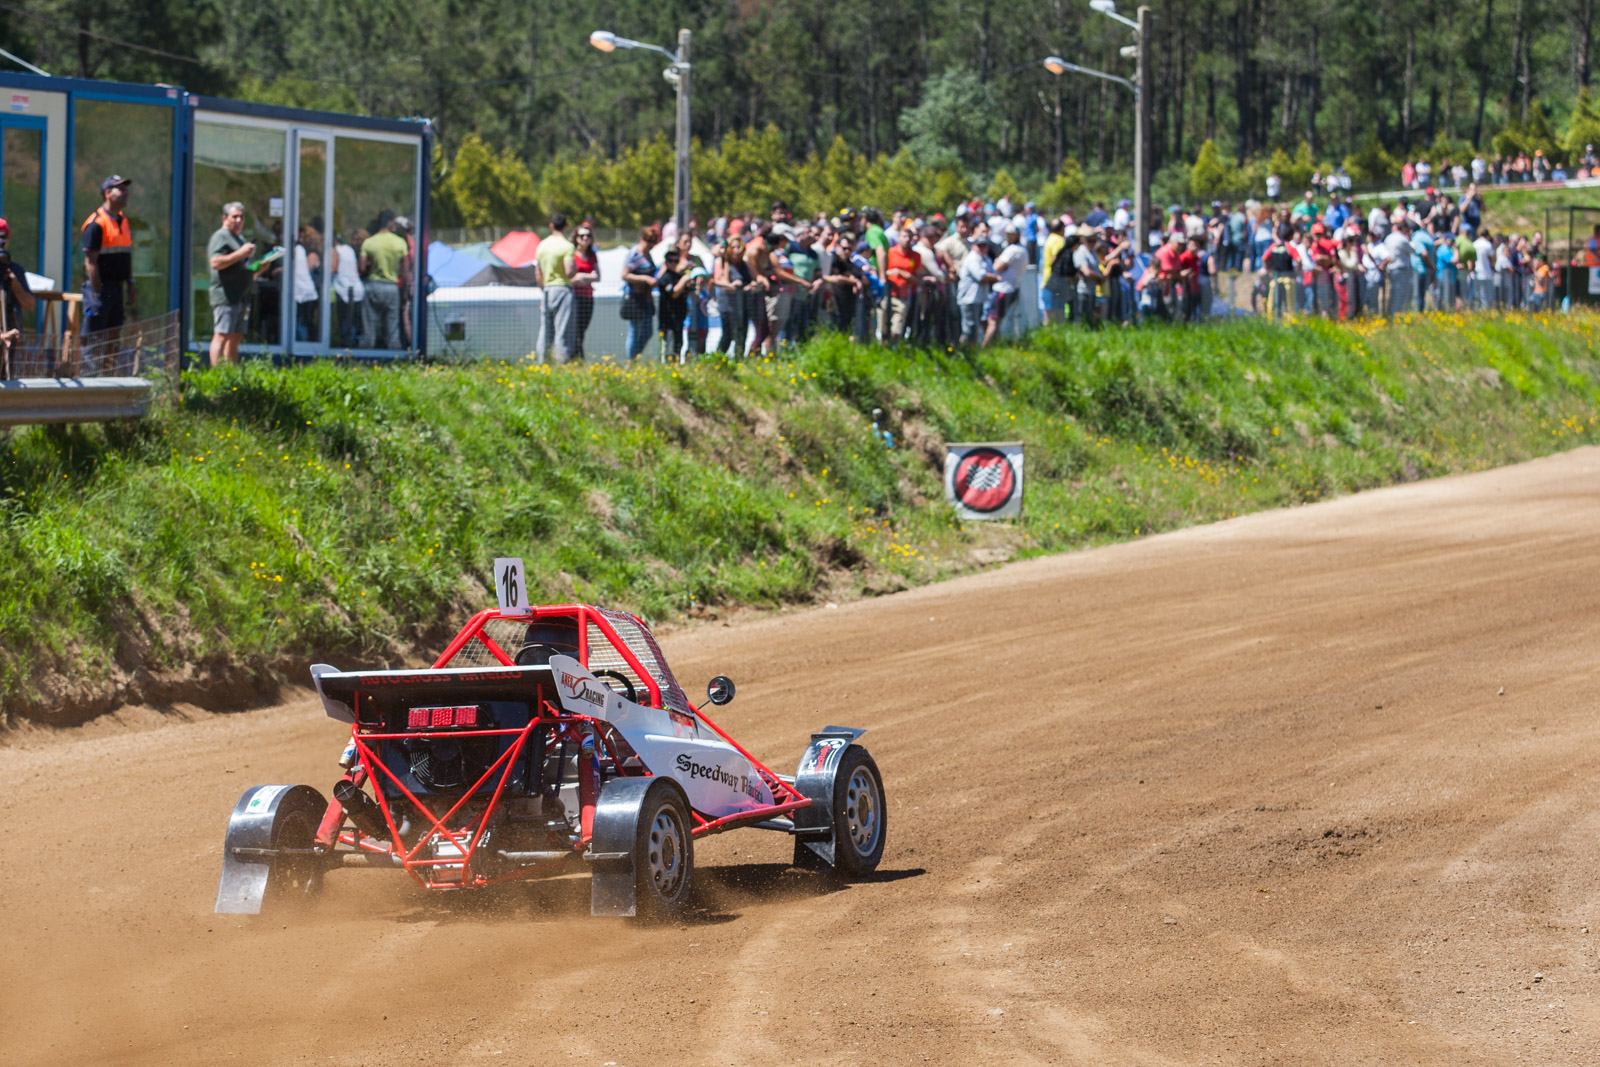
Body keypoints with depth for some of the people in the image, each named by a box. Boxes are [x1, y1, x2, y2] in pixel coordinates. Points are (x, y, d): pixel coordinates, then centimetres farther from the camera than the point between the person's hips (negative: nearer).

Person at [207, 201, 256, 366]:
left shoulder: (241, 239, 25)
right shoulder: (220, 237, -5)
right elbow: (215, 262, -20)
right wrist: (240, 254, -22)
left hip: (241, 296, 10)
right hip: (226, 297, -10)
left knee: (235, 338, 8)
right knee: (222, 336, -14)